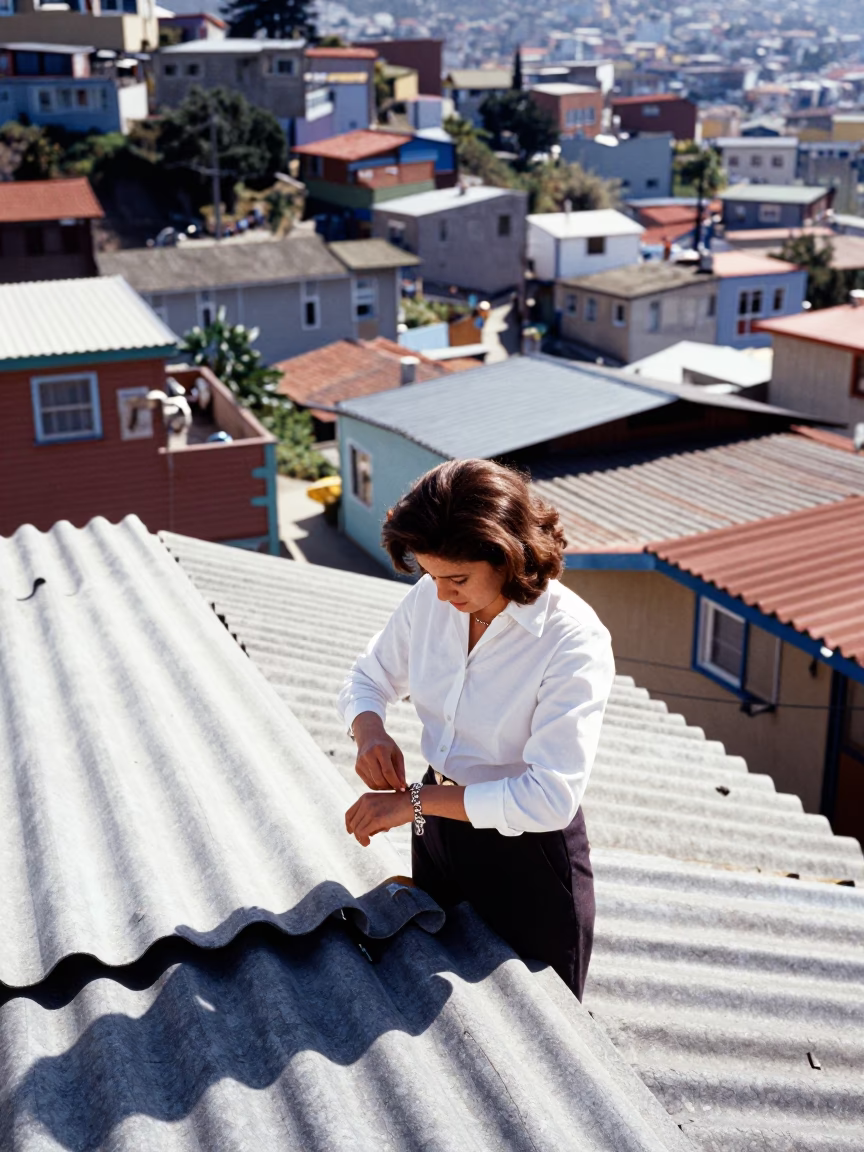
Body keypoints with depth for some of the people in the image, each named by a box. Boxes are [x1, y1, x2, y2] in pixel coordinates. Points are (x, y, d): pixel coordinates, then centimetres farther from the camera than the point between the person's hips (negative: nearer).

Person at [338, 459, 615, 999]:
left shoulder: (574, 641, -27)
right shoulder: (431, 598, -9)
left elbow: (552, 796, -31)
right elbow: (368, 678, 7)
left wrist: (414, 802, -29)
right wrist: (370, 732, -17)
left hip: (529, 857, -5)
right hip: (440, 830, 6)